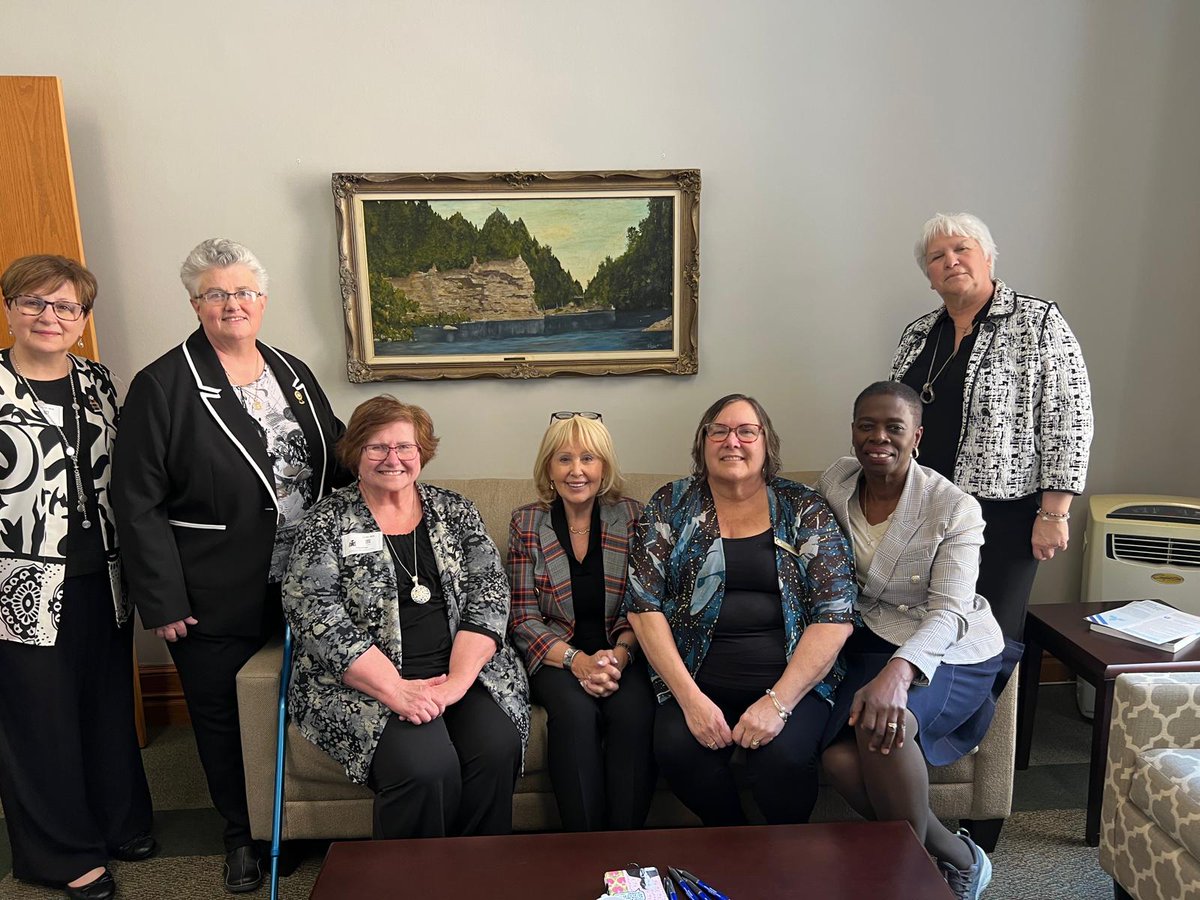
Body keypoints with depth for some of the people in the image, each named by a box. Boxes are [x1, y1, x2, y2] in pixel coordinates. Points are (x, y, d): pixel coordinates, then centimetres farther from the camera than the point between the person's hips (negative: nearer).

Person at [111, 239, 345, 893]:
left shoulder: (292, 372, 8)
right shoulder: (162, 386, -9)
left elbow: (336, 459, 14)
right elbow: (138, 502, -11)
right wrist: (162, 601, -13)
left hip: (300, 586, 4)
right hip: (214, 599, -4)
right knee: (223, 718, 14)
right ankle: (241, 835, 37)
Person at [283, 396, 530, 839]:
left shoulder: (456, 512, 10)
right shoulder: (326, 524, 1)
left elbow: (489, 595, 2)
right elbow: (316, 616, -9)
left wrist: (456, 681, -13)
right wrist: (396, 690, -19)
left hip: (462, 670, 3)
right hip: (364, 682, -2)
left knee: (497, 748, -24)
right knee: (426, 765, -27)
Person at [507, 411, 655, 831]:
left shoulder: (632, 517, 3)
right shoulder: (526, 525, 2)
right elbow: (523, 619, -1)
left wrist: (619, 654, -17)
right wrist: (578, 661, -17)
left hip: (621, 654, 1)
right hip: (556, 658, 0)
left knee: (633, 710, -30)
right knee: (576, 711, -31)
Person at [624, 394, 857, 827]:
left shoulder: (804, 510, 3)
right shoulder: (670, 506, 5)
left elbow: (835, 615, -4)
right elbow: (644, 606, -1)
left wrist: (778, 701, -14)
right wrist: (690, 697, -12)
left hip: (792, 680, 0)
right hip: (695, 679, 1)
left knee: (783, 757, -28)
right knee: (676, 747, -27)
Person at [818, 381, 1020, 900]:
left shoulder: (954, 508, -12)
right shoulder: (836, 483, 0)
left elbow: (948, 612, -21)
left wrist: (897, 672, -39)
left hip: (947, 652, -3)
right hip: (868, 643, 4)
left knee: (881, 726, -34)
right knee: (839, 757, -24)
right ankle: (955, 855, 0)